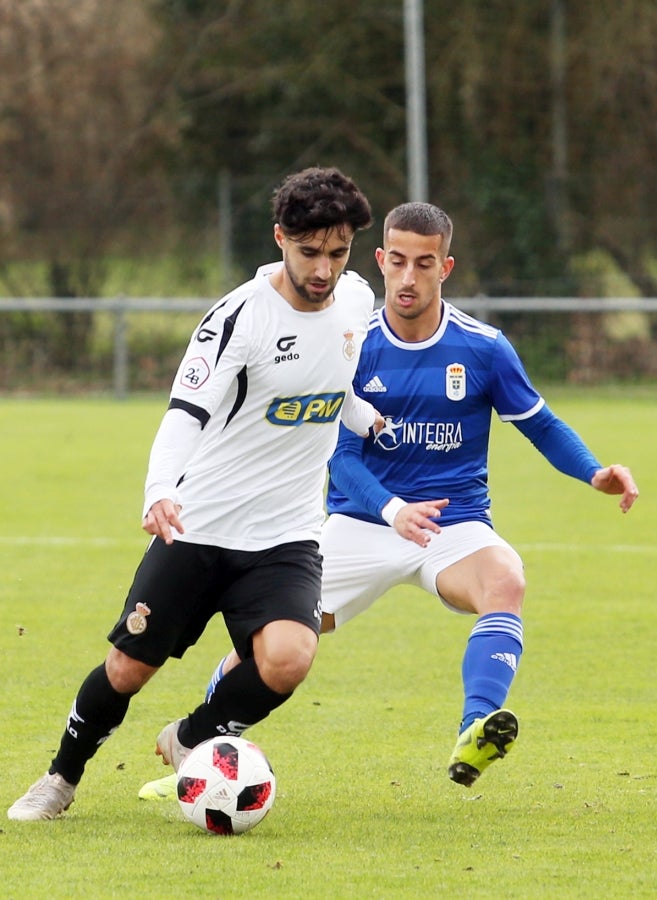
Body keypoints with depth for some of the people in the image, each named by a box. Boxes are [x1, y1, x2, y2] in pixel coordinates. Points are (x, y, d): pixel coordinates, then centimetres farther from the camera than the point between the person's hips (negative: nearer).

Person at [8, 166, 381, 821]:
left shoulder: (356, 300, 1)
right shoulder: (240, 317, -17)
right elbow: (185, 413, -26)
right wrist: (158, 493, -40)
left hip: (286, 538, 3)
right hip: (198, 525, -3)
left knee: (287, 659, -23)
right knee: (129, 667, 1)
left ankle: (191, 739, 7)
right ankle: (62, 777, 31)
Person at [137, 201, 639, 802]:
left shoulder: (482, 348, -4)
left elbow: (542, 426, 6)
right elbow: (341, 455, -8)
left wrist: (595, 473, -15)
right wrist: (392, 510, -28)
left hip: (455, 526, -1)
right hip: (361, 523, 1)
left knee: (506, 580, -36)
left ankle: (475, 735, -51)